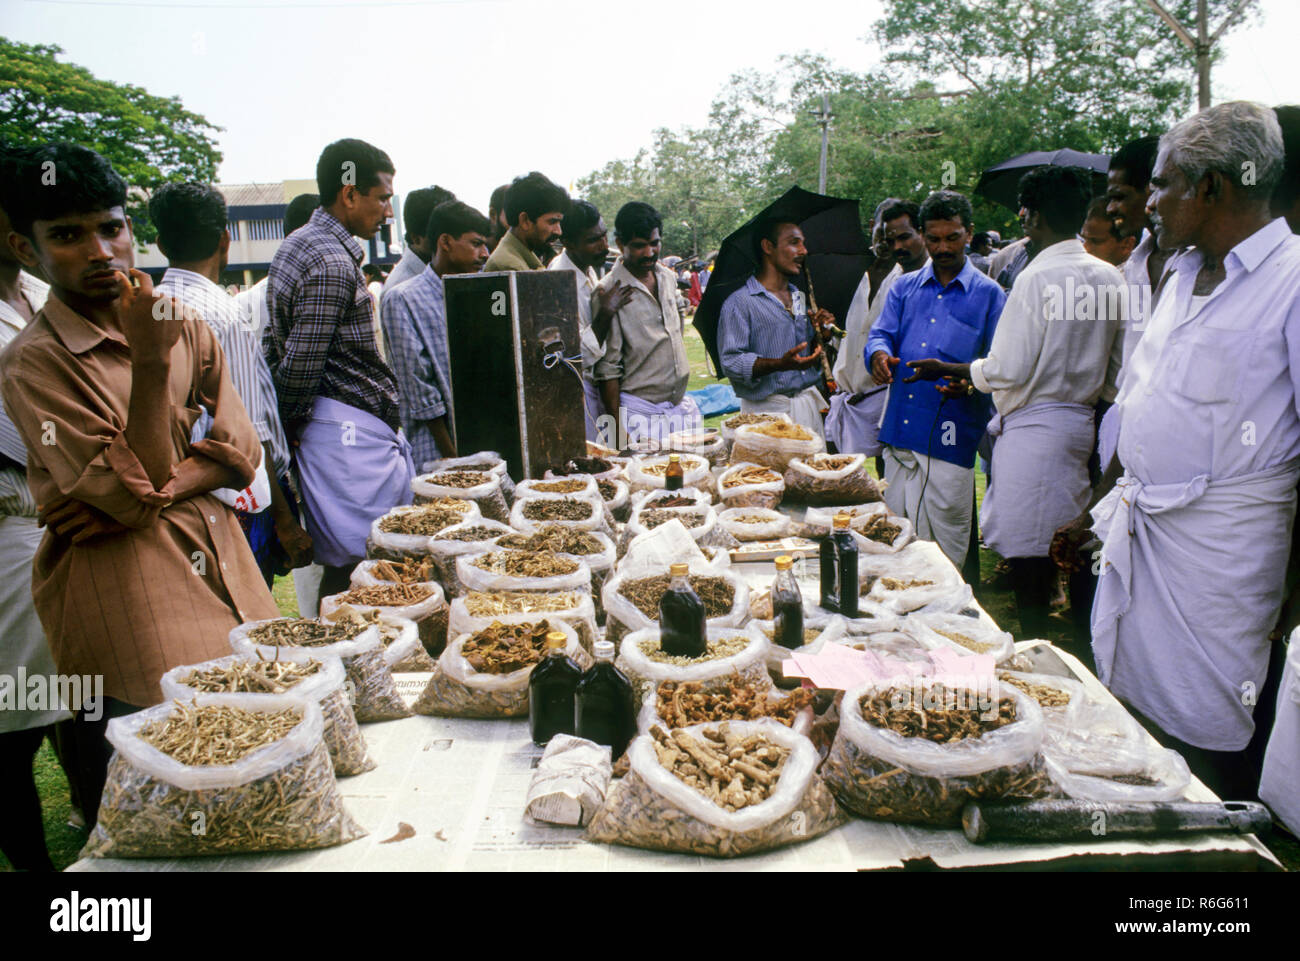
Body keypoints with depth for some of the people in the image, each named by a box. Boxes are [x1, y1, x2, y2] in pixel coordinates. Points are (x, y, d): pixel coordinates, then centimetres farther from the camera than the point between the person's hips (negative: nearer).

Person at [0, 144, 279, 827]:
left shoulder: (183, 325, 8)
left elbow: (238, 452, 3)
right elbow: (135, 493, -17)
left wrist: (153, 490, -13)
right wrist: (150, 362, -22)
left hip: (223, 568, 5)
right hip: (122, 601, -5)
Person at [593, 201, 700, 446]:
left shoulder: (668, 277, 9)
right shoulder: (609, 293, -11)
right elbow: (607, 368, -12)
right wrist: (616, 428, -14)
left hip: (682, 407, 6)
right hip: (639, 414, -6)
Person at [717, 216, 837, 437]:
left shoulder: (801, 298, 19)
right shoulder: (739, 302, -6)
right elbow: (730, 362, -15)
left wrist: (821, 335, 3)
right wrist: (780, 364, -27)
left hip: (809, 404, 6)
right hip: (767, 410, -6)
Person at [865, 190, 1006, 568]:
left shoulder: (988, 293, 7)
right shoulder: (904, 287, 17)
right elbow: (880, 334, 9)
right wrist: (880, 355, -16)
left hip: (950, 437, -3)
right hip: (899, 428, 3)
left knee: (946, 552, -2)